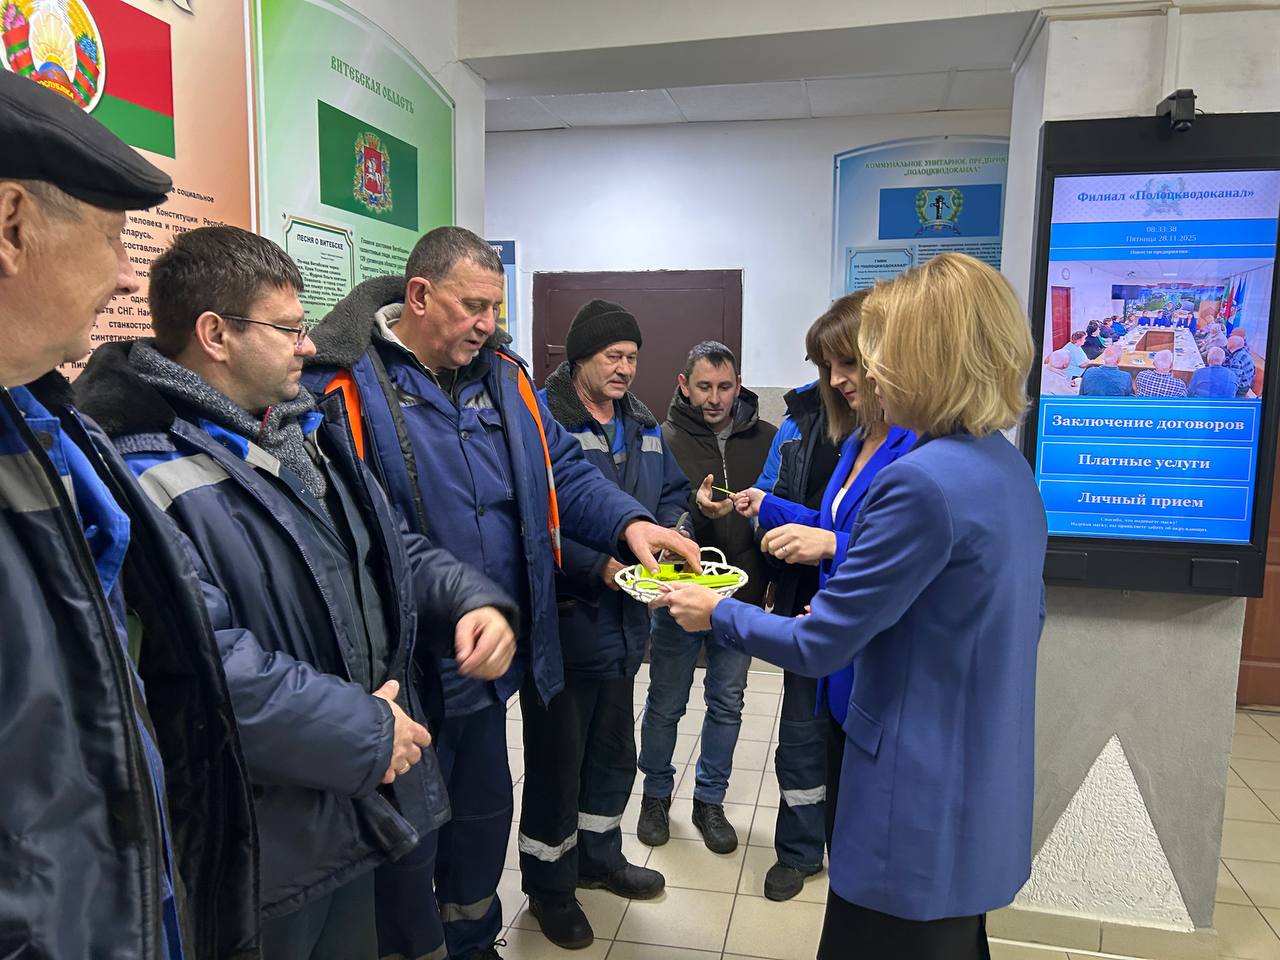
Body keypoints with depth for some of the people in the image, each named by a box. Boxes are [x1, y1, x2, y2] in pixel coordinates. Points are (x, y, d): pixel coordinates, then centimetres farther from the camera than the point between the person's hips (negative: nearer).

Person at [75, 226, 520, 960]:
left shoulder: (305, 427, 7)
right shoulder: (150, 481, -24)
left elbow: (391, 549, 10)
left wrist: (472, 599, -9)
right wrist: (361, 731, -24)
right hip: (259, 838, -8)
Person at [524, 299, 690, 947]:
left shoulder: (643, 425, 10)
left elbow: (674, 493, 17)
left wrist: (670, 532, -4)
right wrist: (598, 565, -26)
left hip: (624, 619, 8)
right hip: (565, 619, -7)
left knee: (614, 751, 22)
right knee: (558, 758, 8)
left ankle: (599, 857, 44)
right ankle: (549, 883, 30)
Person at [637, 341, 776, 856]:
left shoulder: (766, 439, -1)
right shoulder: (665, 440, -7)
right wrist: (694, 508, -29)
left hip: (742, 595, 2)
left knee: (727, 705, 15)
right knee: (665, 704, 12)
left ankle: (710, 801, 34)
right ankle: (656, 794, 35)